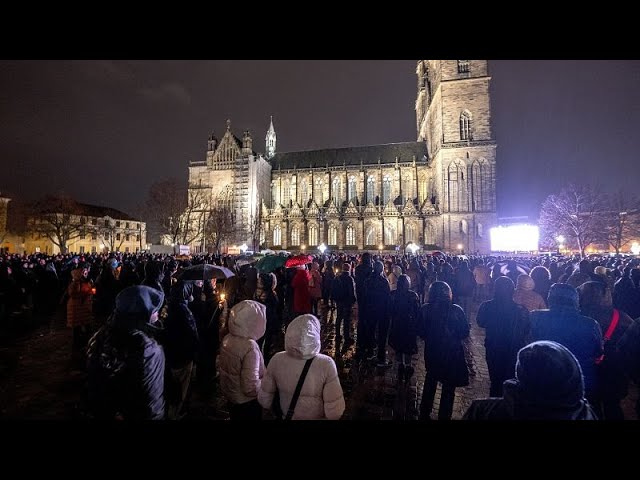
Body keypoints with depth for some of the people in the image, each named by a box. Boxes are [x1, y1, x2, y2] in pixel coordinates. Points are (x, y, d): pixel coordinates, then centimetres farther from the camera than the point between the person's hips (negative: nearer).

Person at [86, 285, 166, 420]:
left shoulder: (100, 338, -11)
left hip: (103, 412, 5)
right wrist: (154, 416, -8)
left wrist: (99, 410, 14)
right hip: (136, 415, -5)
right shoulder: (149, 350, -31)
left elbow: (92, 387, 1)